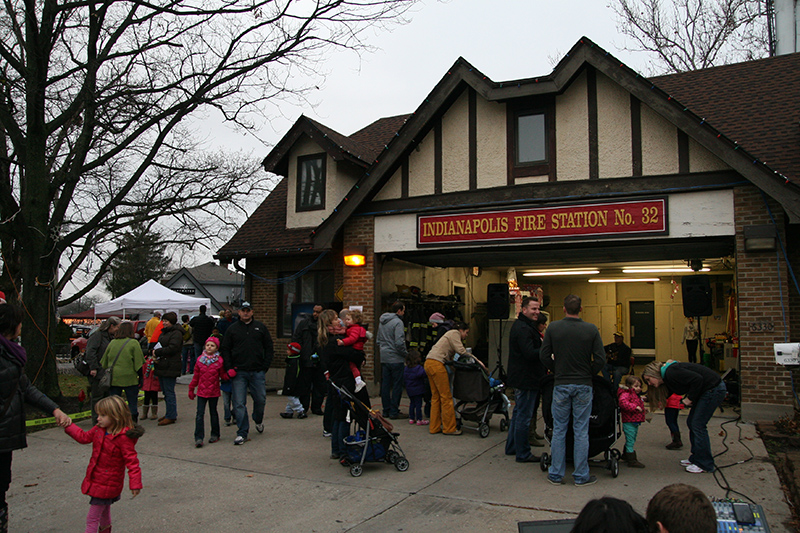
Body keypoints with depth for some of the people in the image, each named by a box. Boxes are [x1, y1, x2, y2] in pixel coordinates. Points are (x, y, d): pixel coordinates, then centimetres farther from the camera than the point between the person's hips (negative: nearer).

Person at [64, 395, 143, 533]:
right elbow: (84, 437, 17)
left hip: (107, 485, -8)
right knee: (104, 513, 30)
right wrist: (68, 425, 15)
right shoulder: (99, 430, -1)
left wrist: (135, 484, -26)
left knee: (92, 519, -2)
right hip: (96, 480, 8)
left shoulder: (123, 438, -26)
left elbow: (131, 461, -24)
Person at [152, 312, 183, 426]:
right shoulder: (164, 332, 18)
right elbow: (158, 344, 23)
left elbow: (172, 348, -21)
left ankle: (171, 416, 2)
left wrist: (157, 352, -14)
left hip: (170, 367, -9)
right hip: (162, 366, 10)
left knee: (169, 392, -5)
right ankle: (169, 413, 25)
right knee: (165, 391, 15)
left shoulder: (176, 333, -12)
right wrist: (155, 356, 3)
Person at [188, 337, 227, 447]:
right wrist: (191, 389, 11)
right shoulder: (200, 359, 2)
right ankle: (199, 438, 0)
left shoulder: (219, 361, -3)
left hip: (213, 392, -1)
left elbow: (223, 375, 3)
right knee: (199, 414, -4)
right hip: (201, 392, 1)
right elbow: (196, 376, 9)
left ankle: (215, 434, 26)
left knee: (213, 413, 11)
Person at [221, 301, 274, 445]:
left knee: (260, 399, 7)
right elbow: (225, 349, 8)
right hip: (239, 373, -1)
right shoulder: (232, 328, 7)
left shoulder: (260, 327, 8)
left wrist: (265, 366, 0)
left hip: (257, 372, 1)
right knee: (239, 404, -3)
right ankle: (243, 433, 6)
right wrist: (229, 368, -4)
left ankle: (258, 420, 37)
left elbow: (269, 348, 10)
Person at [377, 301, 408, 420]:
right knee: (397, 385, 0)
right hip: (396, 359, -8)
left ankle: (386, 410, 18)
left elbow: (378, 340, 19)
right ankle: (394, 412, 2)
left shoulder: (382, 322, 13)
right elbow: (399, 343, -21)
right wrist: (406, 354, -8)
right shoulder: (397, 322, -13)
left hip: (384, 358, 8)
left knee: (385, 385, 11)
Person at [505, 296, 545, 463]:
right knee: (524, 417, -3)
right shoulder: (523, 329, -19)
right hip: (526, 379, -11)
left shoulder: (521, 326, 15)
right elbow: (530, 354, -26)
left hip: (521, 379, 11)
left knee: (518, 413, 20)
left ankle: (512, 447, 30)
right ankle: (523, 454, 6)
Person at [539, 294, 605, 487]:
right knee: (581, 431, 6)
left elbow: (544, 355, -4)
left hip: (561, 385, 1)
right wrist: (589, 374, 9)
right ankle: (581, 476, 14)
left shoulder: (553, 328, -5)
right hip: (583, 385, 0)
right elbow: (600, 359, -7)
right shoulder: (591, 329, -6)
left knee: (559, 430, 9)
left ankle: (556, 474, 16)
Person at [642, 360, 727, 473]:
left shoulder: (671, 373, -21)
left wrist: (689, 398, -17)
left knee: (698, 425, -7)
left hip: (714, 390, -10)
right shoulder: (667, 377, 9)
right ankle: (696, 458, 22)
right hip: (706, 391, 10)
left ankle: (705, 465, 2)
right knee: (691, 423, 12)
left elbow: (697, 379, -26)